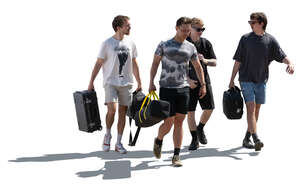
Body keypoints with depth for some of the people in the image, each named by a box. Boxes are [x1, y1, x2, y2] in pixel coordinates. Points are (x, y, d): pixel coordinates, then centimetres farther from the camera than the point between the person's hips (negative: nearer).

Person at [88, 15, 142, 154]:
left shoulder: (130, 43, 8)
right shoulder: (107, 44, -5)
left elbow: (134, 64, 15)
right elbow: (98, 64, -2)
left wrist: (139, 83, 14)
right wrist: (91, 82, -4)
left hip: (126, 83, 4)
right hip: (111, 82, -4)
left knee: (122, 112, 4)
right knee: (111, 110, -17)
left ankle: (118, 143, 12)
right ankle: (107, 135, 8)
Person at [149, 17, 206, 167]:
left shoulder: (190, 47, 10)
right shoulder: (164, 45, 1)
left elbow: (198, 67, 17)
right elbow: (155, 63, 4)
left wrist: (203, 85, 11)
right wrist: (151, 83, -3)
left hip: (183, 88, 3)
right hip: (166, 88, -3)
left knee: (179, 122, 2)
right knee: (168, 123, -6)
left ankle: (176, 156, 7)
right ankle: (158, 140, 26)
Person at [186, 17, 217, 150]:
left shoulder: (206, 43, 5)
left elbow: (214, 62, 6)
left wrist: (204, 60, -16)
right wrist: (187, 79, -14)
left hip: (204, 81, 3)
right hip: (189, 83, -3)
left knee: (209, 108, 0)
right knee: (190, 111, -2)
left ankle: (200, 129, 28)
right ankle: (194, 139, 10)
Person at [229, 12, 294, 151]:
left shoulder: (270, 40, 2)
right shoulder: (245, 39, 0)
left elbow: (282, 56, -3)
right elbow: (238, 61, 3)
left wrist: (290, 63, -26)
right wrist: (232, 80, 2)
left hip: (261, 80, 3)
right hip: (246, 79, -2)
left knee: (256, 110, 8)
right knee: (251, 107, -13)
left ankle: (247, 139, 20)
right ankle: (256, 139, -19)